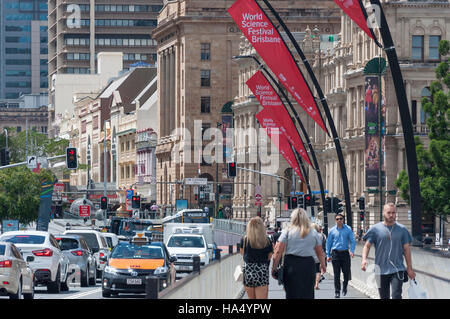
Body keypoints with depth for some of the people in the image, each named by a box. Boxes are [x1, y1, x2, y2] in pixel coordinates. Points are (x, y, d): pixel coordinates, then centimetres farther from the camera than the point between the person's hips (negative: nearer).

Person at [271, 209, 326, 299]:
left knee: (292, 294, 1)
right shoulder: (313, 232, 8)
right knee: (308, 294, 7)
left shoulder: (287, 231, 1)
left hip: (291, 264, -2)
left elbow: (278, 252, -5)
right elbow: (320, 252, 15)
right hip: (308, 264, 2)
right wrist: (323, 265, 30)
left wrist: (274, 268, -1)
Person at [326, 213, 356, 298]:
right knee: (336, 274, -1)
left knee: (346, 272, 0)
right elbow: (328, 243, 10)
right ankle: (337, 291, 6)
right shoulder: (332, 230, 5)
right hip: (335, 253, 0)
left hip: (345, 253, 0)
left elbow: (352, 240, 0)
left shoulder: (348, 229, 2)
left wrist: (352, 251, -15)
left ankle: (344, 287, 26)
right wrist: (328, 255, 6)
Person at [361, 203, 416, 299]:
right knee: (384, 297, 9)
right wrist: (364, 259, -16)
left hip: (397, 269, -1)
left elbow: (406, 249, 9)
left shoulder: (402, 229, 5)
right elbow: (367, 246, 3)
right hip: (381, 270, 1)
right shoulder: (375, 229, 3)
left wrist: (410, 269, 7)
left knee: (396, 295, -16)